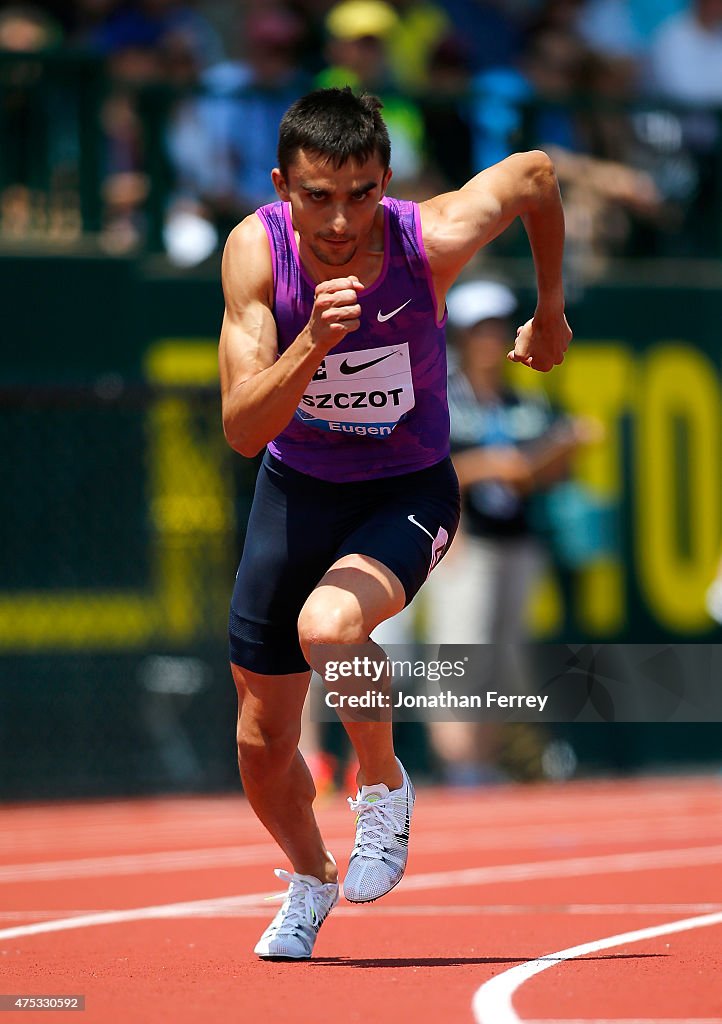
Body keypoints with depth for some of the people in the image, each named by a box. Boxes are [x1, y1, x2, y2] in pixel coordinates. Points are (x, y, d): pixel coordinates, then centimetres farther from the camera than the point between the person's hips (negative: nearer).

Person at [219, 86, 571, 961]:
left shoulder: (431, 239, -25)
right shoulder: (257, 250, -23)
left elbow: (535, 173, -3)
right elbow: (243, 430, -28)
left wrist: (549, 312, 10)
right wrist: (312, 344, -45)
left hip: (406, 493, -3)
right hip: (296, 487, 3)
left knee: (328, 626, -35)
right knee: (263, 742, 8)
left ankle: (384, 789, -7)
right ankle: (308, 881, 40)